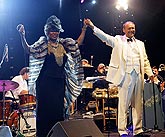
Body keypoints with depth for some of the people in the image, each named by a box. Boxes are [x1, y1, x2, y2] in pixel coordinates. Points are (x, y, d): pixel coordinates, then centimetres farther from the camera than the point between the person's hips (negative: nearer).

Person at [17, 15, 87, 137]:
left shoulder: (64, 43, 12)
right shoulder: (43, 43, 0)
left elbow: (78, 43, 21)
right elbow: (29, 50, -9)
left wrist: (84, 29, 15)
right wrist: (22, 36, -22)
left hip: (60, 82, 4)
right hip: (45, 82, -4)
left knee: (59, 108, 7)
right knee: (44, 108, -2)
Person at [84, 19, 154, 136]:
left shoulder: (140, 43, 21)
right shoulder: (118, 40, 8)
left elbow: (145, 60, 20)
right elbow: (105, 37, -5)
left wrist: (150, 73, 9)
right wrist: (92, 27, -17)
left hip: (138, 76, 5)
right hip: (125, 75, -4)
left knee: (138, 105, 7)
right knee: (123, 104, -4)